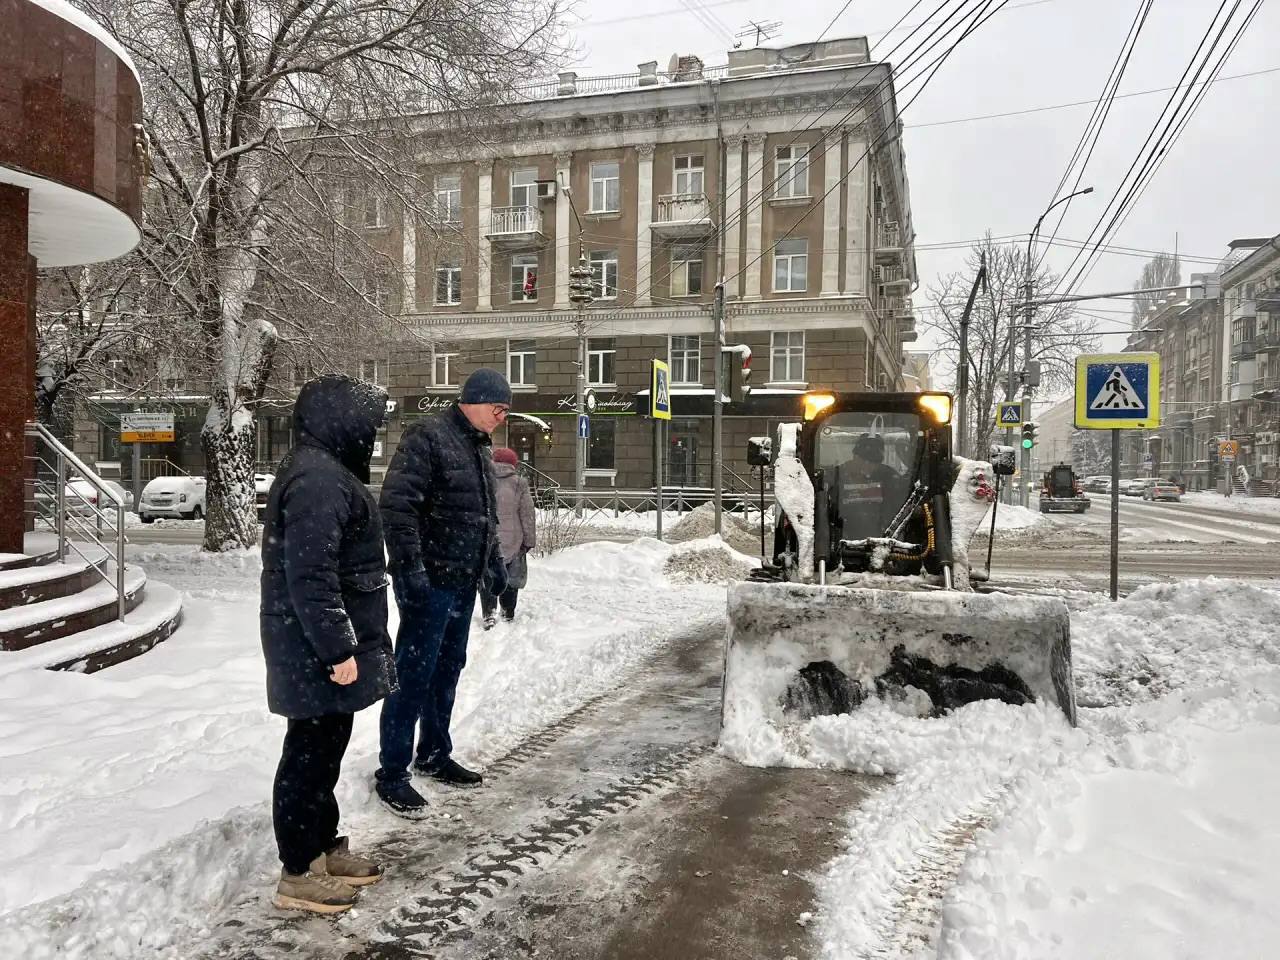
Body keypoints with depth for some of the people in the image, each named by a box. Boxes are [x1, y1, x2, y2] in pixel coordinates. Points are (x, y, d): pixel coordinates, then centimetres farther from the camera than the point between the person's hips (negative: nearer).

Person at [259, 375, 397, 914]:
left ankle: (324, 848, 34)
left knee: (325, 748, 20)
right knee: (311, 752, 1)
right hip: (316, 652, -11)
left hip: (325, 647, 11)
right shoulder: (317, 480, -21)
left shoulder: (326, 471, 13)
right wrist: (337, 649, -24)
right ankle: (298, 874, 15)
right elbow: (311, 577, -27)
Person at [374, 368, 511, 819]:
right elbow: (397, 505, -21)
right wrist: (409, 568, -25)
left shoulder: (478, 447, 16)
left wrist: (494, 563, 23)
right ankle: (391, 773, 8)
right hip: (429, 583, -9)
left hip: (463, 583, 9)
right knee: (414, 675, -3)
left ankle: (434, 754, 30)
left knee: (447, 670, 16)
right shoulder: (427, 437, -14)